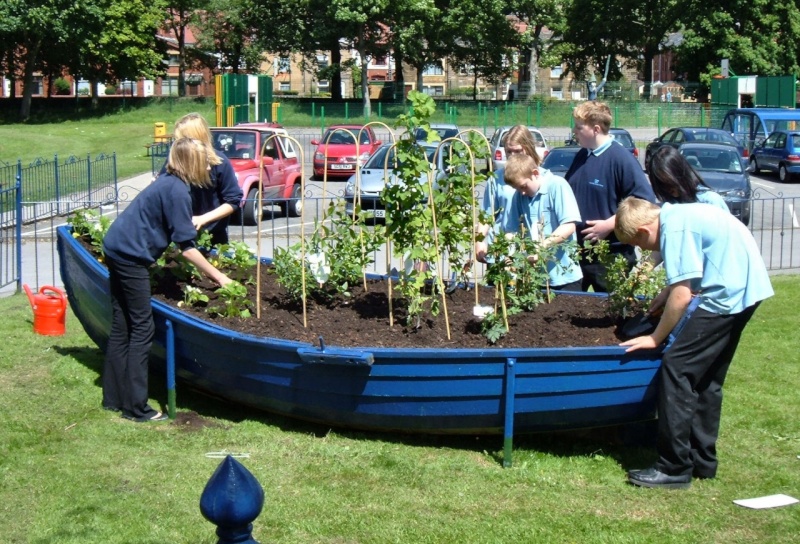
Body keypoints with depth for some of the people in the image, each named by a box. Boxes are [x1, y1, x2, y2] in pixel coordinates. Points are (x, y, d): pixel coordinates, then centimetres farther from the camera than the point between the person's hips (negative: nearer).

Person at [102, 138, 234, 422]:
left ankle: (114, 398, 21)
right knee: (142, 329, -4)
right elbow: (187, 247, -14)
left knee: (121, 327, 14)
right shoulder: (177, 191, -15)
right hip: (130, 255, -10)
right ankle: (135, 407, -1)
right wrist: (218, 277, -7)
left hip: (118, 248, 10)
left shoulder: (167, 182, 12)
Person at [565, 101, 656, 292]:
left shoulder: (621, 158, -13)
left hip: (611, 255, -7)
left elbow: (645, 201, -17)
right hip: (577, 251, 7)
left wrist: (609, 225, -20)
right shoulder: (581, 157, 10)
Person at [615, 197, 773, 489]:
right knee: (707, 376, 17)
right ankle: (702, 461, 24)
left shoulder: (675, 229, -16)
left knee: (676, 366, -9)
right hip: (747, 286, 10)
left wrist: (655, 338, -9)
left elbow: (682, 295, -18)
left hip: (728, 292, -10)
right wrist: (665, 295, 16)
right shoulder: (677, 213, 13)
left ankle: (674, 469, -7)